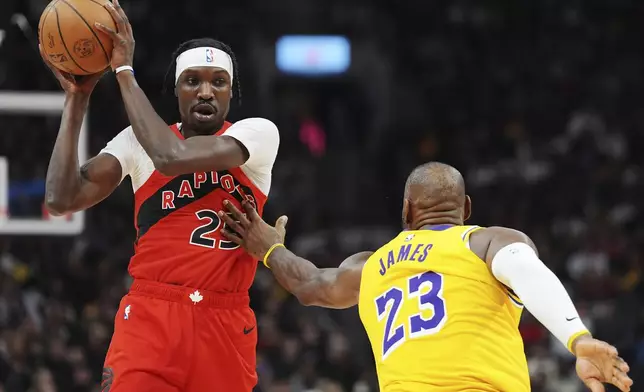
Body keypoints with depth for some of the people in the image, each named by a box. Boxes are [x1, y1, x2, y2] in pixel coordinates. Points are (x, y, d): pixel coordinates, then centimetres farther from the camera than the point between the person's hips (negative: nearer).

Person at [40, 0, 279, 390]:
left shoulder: (259, 134, -2)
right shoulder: (137, 141, 7)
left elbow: (172, 157, -19)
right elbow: (63, 199, -5)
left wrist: (125, 71, -13)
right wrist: (77, 98, -3)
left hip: (226, 326, 0)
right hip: (150, 318, 0)